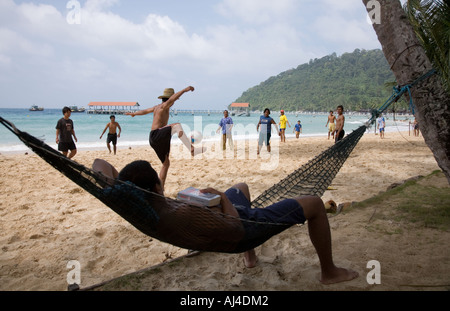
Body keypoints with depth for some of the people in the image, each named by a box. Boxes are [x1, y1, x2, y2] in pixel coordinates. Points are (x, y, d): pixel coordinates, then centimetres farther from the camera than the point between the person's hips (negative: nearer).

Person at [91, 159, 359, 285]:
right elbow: (237, 231, -34)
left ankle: (250, 256, 50)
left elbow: (100, 163, -15)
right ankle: (330, 271, 23)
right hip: (248, 224, -8)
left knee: (242, 186, 41)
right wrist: (222, 197, -20)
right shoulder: (187, 219, -45)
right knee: (315, 203, 4)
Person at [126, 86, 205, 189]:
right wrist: (184, 90, -38)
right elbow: (171, 99, -28)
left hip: (159, 141, 10)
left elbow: (145, 111, 39)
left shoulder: (157, 107, 23)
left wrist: (133, 113, 57)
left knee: (166, 164, 12)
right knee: (176, 126, -32)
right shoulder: (164, 105, -5)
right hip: (156, 135, -10)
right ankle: (192, 149, -49)